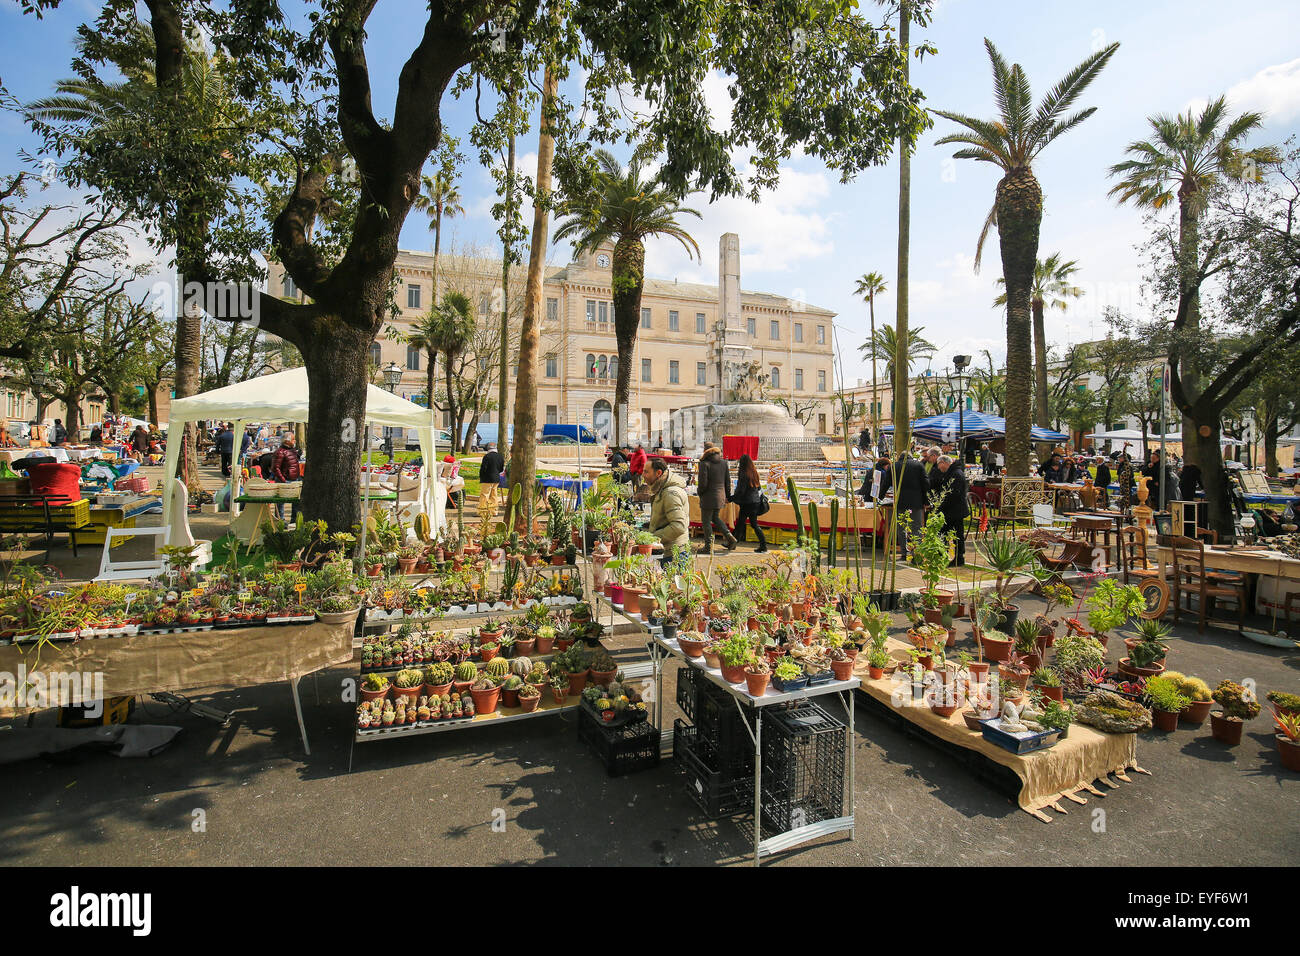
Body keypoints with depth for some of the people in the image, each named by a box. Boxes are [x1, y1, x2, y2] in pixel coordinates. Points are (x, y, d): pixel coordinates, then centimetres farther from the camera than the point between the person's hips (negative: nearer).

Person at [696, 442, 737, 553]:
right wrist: (726, 496, 17)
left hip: (708, 497, -6)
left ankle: (708, 547, 10)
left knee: (706, 521, 5)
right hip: (720, 496, 7)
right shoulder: (723, 462, 4)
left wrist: (699, 492, 2)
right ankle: (728, 535, 10)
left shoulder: (705, 463, -15)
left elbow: (702, 483, -18)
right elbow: (728, 481, 8)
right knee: (715, 517, 24)